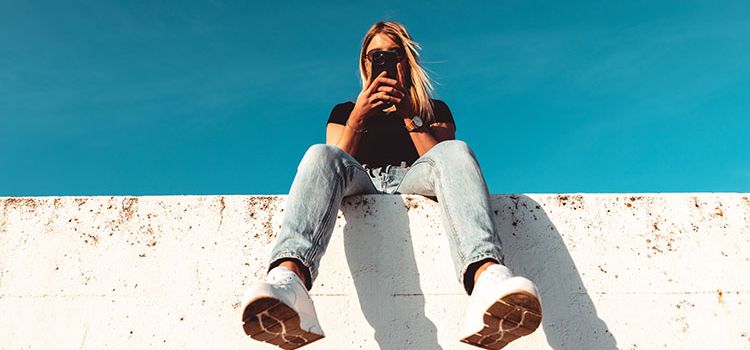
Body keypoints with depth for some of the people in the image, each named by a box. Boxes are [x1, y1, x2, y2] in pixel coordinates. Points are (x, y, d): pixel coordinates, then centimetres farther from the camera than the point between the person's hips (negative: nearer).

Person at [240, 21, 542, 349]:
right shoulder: (344, 110, 30)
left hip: (411, 180, 0)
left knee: (456, 151, -30)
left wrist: (410, 116, -2)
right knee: (320, 154, -30)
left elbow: (442, 161, 10)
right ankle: (288, 276, -61)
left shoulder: (435, 109, 28)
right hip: (361, 182, 0)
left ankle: (486, 276, -60)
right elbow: (336, 164, 13)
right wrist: (357, 118, -2)